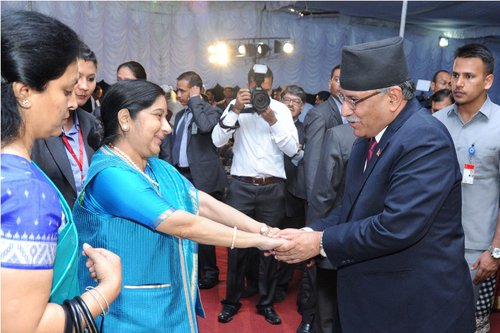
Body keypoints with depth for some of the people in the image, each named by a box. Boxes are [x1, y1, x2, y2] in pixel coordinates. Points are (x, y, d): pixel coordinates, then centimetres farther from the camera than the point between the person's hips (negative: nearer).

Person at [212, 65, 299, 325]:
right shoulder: (235, 105, 2)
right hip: (241, 186, 0)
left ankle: (266, 302, 27)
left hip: (273, 187, 1)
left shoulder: (281, 109, 3)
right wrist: (235, 110, -19)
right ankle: (232, 300, 26)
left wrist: (273, 121, -16)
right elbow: (217, 140, -9)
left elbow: (292, 149, -5)